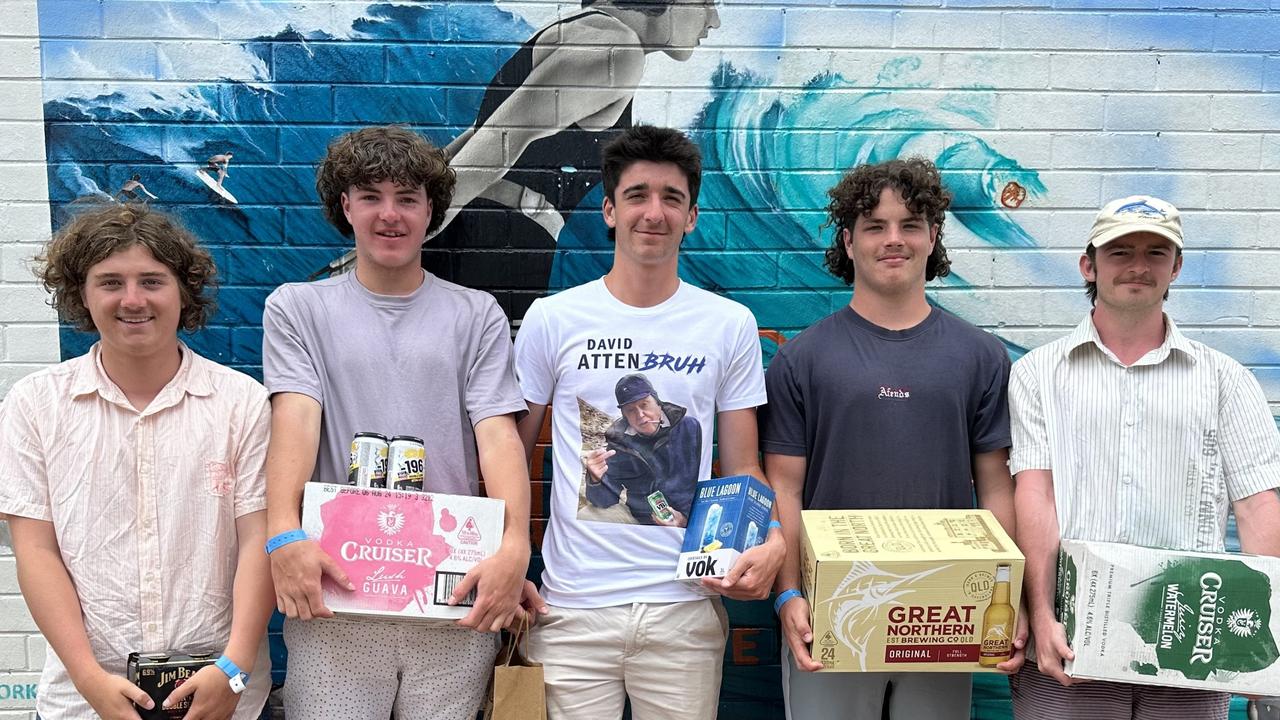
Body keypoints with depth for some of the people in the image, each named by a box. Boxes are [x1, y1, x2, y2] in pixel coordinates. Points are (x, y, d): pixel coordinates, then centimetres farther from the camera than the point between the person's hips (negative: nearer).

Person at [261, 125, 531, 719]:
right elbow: (294, 420, -6)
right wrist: (284, 534, -23)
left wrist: (515, 544, -18)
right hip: (333, 591, 0)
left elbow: (497, 435, -1)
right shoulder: (297, 308, 8)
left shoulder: (477, 315, 8)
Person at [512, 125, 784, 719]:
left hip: (686, 606, 1)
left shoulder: (730, 325, 3)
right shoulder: (552, 319, 0)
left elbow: (742, 469, 6)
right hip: (572, 607, 0)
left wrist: (771, 543, -13)